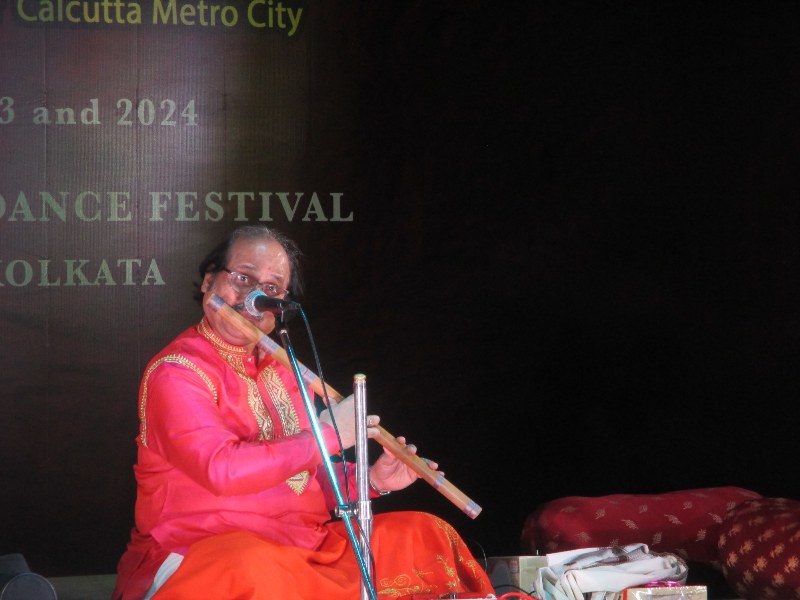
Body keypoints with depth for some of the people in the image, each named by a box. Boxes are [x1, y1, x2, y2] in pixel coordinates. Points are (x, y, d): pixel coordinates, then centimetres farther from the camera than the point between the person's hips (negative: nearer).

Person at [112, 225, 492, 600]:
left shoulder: (282, 370, 15)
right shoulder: (176, 371, -10)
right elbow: (222, 469, -25)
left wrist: (370, 481, 3)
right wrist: (326, 436, -17)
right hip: (204, 555, -8)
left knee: (425, 534, 1)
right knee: (256, 568, -42)